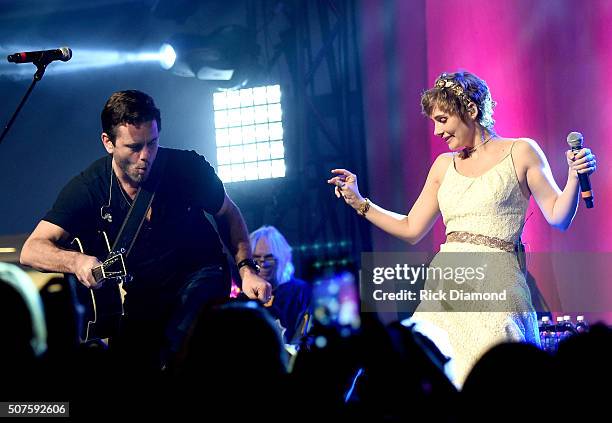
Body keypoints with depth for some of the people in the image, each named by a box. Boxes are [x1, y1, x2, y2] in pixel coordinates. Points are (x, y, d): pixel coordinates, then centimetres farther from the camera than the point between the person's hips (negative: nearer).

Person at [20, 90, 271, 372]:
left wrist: (247, 269, -10)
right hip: (142, 301, 3)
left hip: (200, 278, -3)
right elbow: (31, 251, -20)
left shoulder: (187, 167, -14)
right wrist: (77, 261, -41)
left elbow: (228, 214, 4)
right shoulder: (86, 188, -14)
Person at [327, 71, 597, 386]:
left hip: (495, 282, -4)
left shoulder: (520, 152, 4)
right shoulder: (444, 166, 17)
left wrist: (575, 176, -15)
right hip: (446, 283, 4)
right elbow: (411, 229, 19)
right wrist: (358, 201, 17)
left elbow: (558, 218, 1)